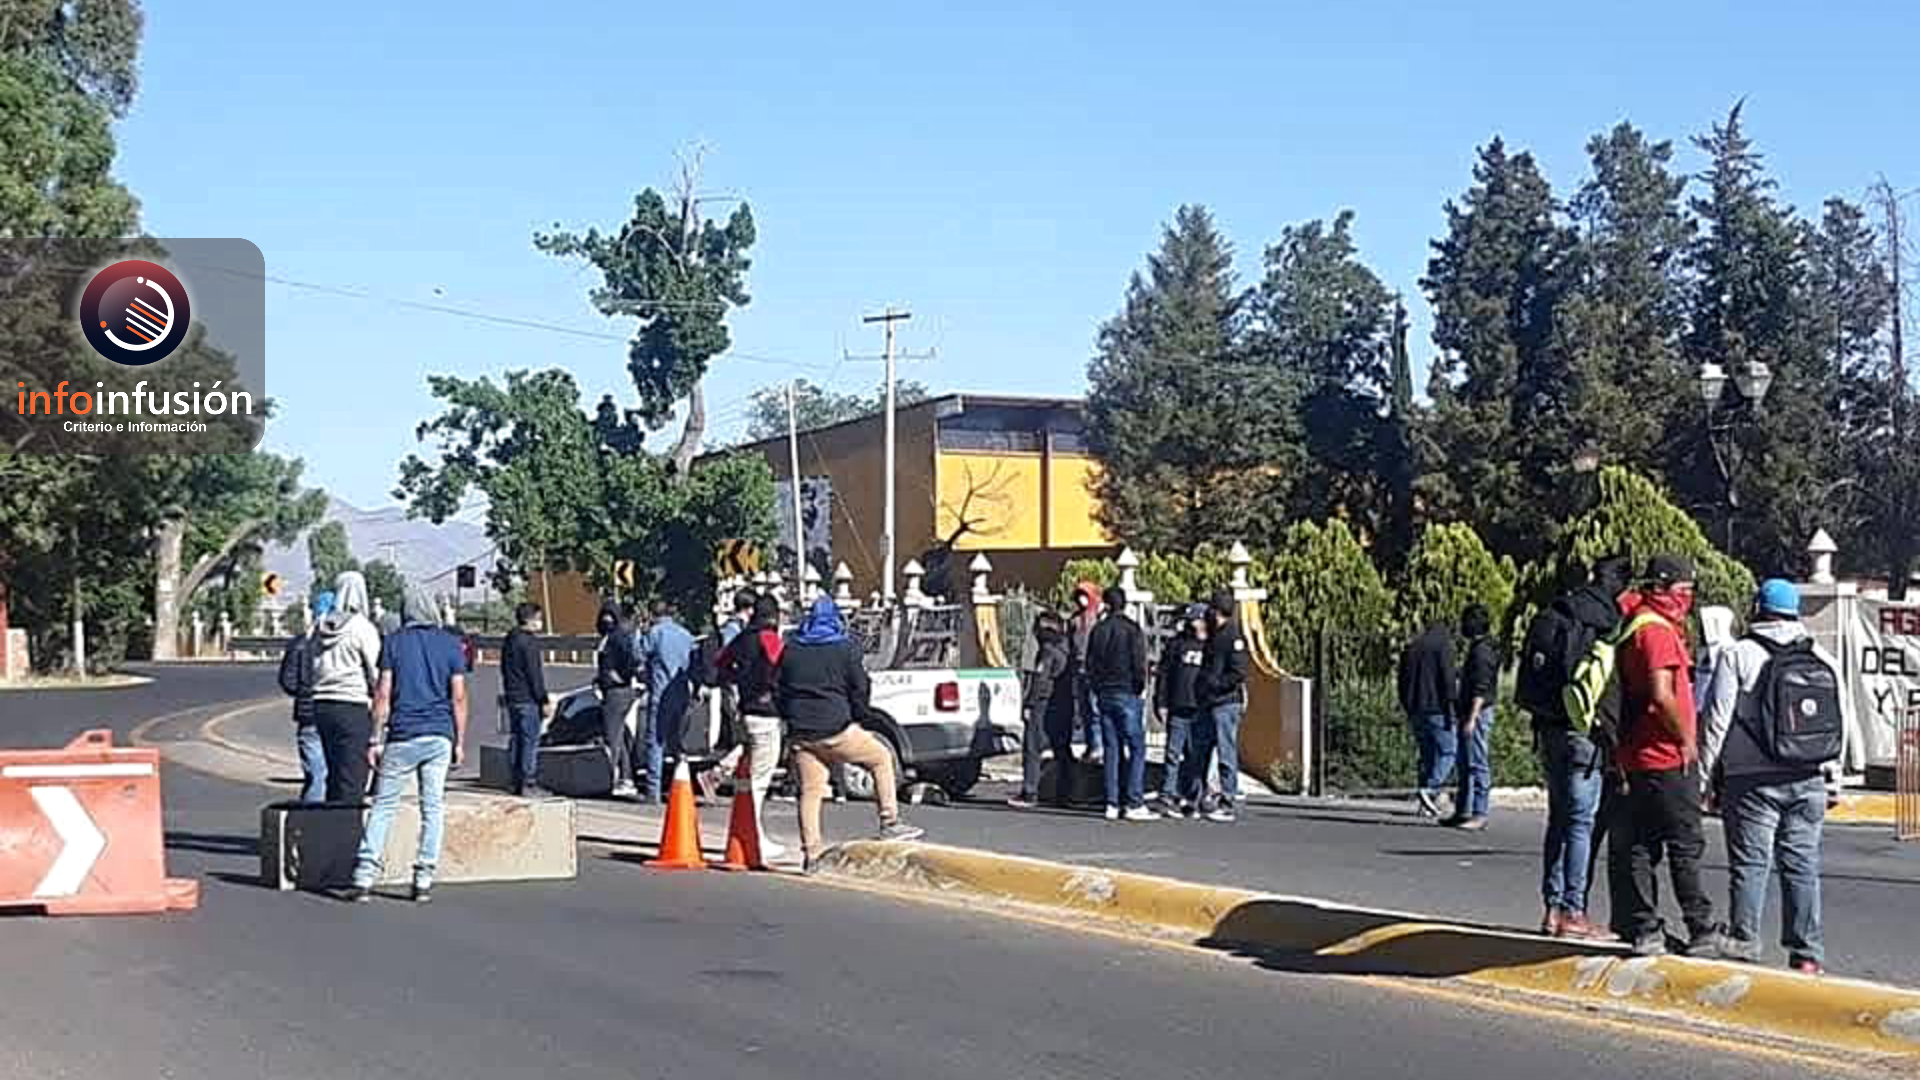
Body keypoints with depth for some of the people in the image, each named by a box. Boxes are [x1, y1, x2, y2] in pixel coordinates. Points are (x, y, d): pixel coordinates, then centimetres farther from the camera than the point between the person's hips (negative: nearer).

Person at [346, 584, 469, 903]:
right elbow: (459, 698, 2)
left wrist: (375, 739, 1)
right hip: (439, 736, 1)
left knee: (383, 805, 4)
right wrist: (460, 742, 8)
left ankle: (364, 878, -2)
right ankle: (424, 880, 2)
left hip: (402, 736, -1)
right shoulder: (451, 645, 5)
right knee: (433, 808, 5)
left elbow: (383, 694, -2)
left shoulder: (394, 643, 2)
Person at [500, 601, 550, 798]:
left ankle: (517, 782, 13)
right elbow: (534, 675, -16)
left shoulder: (509, 640, 15)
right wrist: (544, 701, -14)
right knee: (530, 740, -7)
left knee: (516, 740, 11)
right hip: (528, 699, -9)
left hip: (512, 698, 9)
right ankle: (528, 783, -9)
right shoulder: (528, 642, -13)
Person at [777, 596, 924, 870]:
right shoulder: (845, 648, -1)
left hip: (801, 732, 4)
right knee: (881, 758, 13)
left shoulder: (790, 649, 11)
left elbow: (780, 692, 14)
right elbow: (860, 690, -1)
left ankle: (812, 852, 5)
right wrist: (859, 717, 14)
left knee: (810, 791, 8)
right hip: (836, 729, -4)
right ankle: (890, 823, 8)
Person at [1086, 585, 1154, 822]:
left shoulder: (1098, 630, 8)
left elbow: (1090, 664, 11)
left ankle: (1112, 804, 6)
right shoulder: (1132, 630, -8)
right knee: (1137, 748, -3)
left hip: (1104, 695, 5)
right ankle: (1134, 804, -10)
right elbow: (1139, 664, -10)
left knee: (1111, 749, 8)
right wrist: (1139, 689, 3)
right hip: (1127, 695, -5)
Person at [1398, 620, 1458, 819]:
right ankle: (1430, 789, -22)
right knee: (1447, 752, -3)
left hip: (1416, 711, 7)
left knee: (1427, 755, 11)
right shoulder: (1444, 645, -2)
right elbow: (1447, 679, -11)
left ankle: (1426, 805, 7)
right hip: (1436, 710, -7)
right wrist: (1450, 709, -10)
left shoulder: (1410, 648, 18)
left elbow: (1403, 682, 19)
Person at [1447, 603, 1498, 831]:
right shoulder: (1477, 649, 16)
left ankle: (1479, 814, -8)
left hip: (1478, 714, -10)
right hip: (1470, 714, 10)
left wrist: (1471, 718, -22)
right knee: (1465, 764, 13)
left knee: (1478, 764, -9)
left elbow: (1480, 689, -20)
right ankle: (1463, 811, 17)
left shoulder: (1481, 652, -15)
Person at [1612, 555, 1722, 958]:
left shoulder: (1636, 624, 15)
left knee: (1639, 847, 8)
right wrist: (1687, 738, -12)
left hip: (1636, 755, 9)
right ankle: (1701, 933, 0)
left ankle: (1644, 931, 10)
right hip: (1668, 758, -9)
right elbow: (1661, 696, -24)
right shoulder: (1657, 630, -15)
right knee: (1686, 847, -3)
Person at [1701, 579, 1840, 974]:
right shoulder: (1824, 660, 11)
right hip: (1808, 781, 4)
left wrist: (1705, 772, 2)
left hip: (1753, 782, -4)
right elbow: (1837, 724, 16)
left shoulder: (1738, 656, -3)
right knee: (1802, 866, 7)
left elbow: (1717, 720, -5)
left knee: (1750, 864, -2)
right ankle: (1806, 954, 8)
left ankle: (1743, 948, -4)